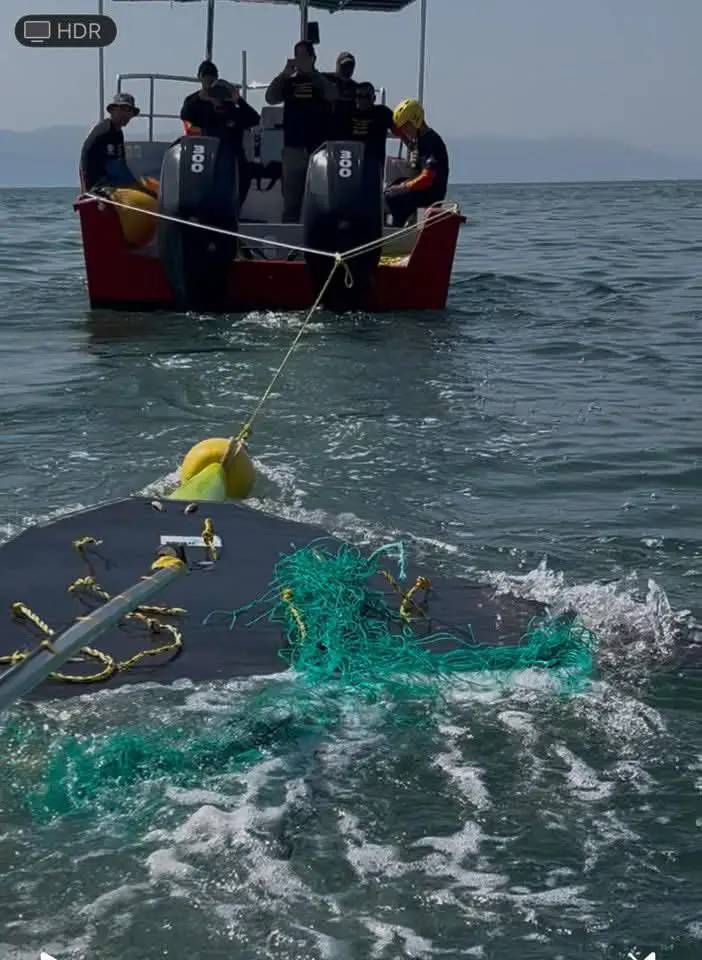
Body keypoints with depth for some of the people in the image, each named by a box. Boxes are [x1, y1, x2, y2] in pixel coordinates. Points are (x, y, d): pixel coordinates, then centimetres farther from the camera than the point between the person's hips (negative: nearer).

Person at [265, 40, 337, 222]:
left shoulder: (322, 80, 8)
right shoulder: (288, 82, 14)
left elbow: (332, 95, -13)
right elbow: (270, 98, -1)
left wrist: (311, 71, -16)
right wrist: (285, 73, -10)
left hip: (319, 147, -2)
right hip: (293, 146, 2)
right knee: (291, 199, 4)